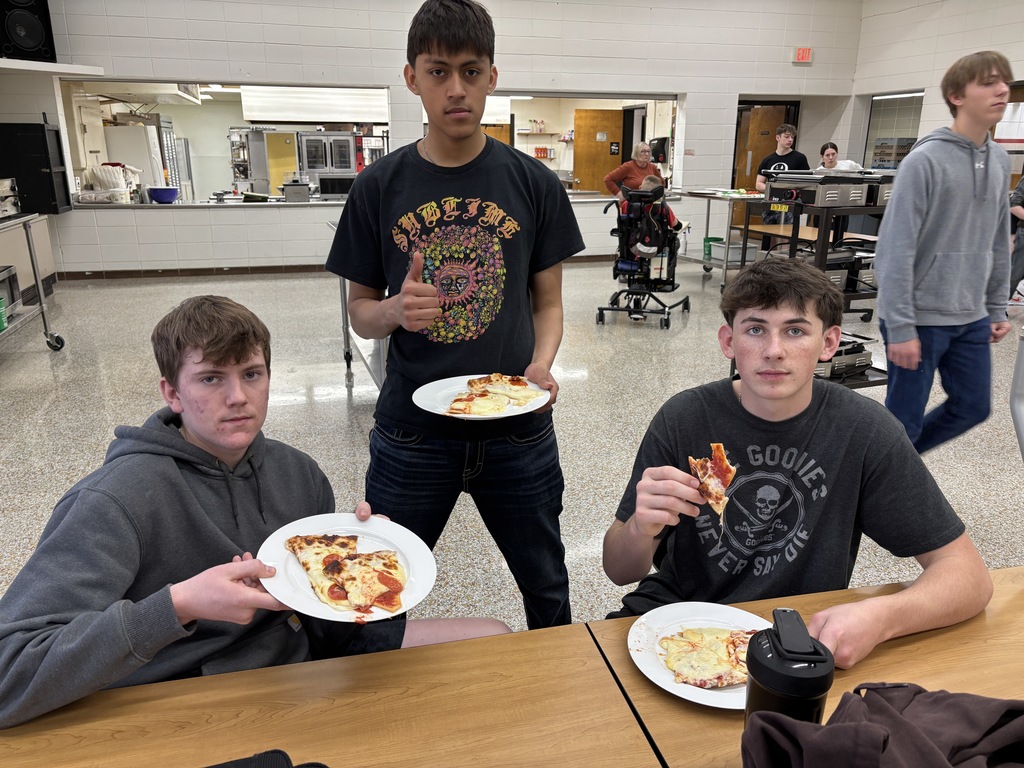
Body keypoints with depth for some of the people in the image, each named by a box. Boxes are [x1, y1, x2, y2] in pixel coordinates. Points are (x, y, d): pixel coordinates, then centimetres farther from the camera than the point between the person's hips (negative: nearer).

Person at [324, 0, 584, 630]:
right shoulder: (380, 187, -1)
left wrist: (541, 365, -15)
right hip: (411, 431, 0)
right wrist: (395, 311, -18)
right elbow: (360, 311, 4)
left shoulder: (534, 183, -1)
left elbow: (548, 302, 5)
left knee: (547, 588, 18)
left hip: (517, 430, 1)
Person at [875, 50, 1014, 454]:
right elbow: (896, 250, -17)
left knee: (973, 408, 16)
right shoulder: (925, 160, -14)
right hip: (921, 317, -7)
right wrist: (900, 328, -19)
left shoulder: (999, 160, 9)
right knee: (904, 419, 3)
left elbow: (997, 242, 16)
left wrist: (997, 307, 15)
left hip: (972, 318, 8)